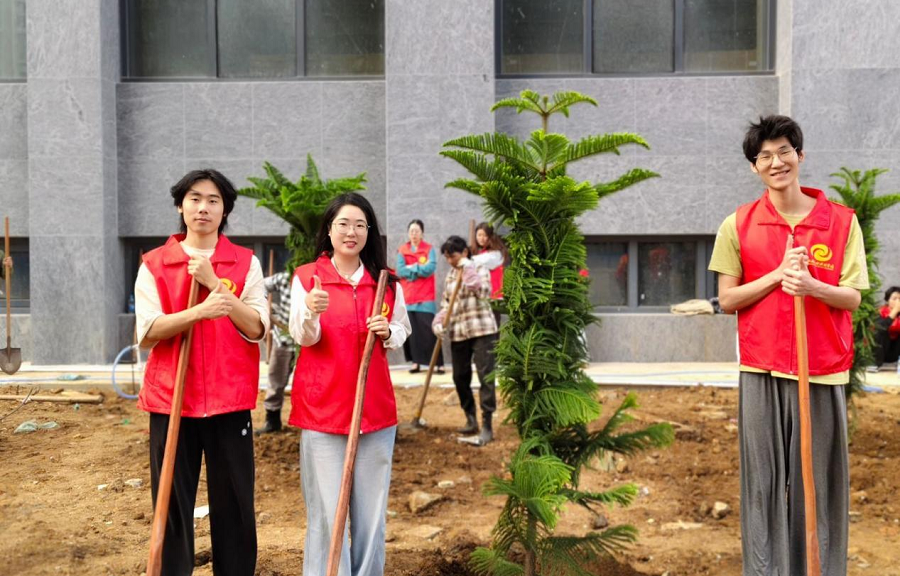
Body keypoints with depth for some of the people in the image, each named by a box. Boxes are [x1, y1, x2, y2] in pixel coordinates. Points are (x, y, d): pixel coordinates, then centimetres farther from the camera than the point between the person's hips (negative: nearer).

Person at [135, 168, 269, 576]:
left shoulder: (246, 263, 4)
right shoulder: (153, 265, 4)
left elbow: (257, 329, -6)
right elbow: (147, 332, -7)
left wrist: (215, 283, -15)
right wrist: (199, 311, -22)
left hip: (230, 398, 0)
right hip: (171, 398, 0)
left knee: (234, 504, 7)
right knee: (172, 504, 7)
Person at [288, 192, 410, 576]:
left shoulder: (386, 282, 7)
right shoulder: (306, 277, -1)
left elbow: (402, 334, 14)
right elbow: (304, 337, -12)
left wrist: (388, 332, -9)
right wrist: (311, 313, -34)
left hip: (375, 406, 3)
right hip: (322, 406, -3)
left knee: (371, 509, 10)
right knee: (327, 512, 0)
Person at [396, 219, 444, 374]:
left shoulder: (429, 249, 3)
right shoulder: (402, 250, 9)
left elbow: (430, 269, -12)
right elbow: (400, 271, -4)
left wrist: (411, 268, -5)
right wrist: (420, 269, -8)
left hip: (426, 298, -3)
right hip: (407, 297, 3)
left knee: (429, 331, -7)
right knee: (411, 331, 1)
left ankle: (439, 363, -4)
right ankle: (416, 362, 9)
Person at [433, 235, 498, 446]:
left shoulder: (479, 269, -2)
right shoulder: (450, 275, 13)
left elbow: (484, 293, -18)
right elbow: (445, 303, 15)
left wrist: (469, 272, -20)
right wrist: (439, 322, -2)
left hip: (482, 330, -6)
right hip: (458, 333, 6)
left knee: (486, 377, -9)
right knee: (460, 377, 9)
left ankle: (487, 425, -5)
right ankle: (471, 420, 23)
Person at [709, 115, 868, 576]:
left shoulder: (842, 221, 2)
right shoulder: (738, 225, 2)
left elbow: (852, 298, 2)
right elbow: (727, 299, 2)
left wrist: (811, 286, -18)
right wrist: (778, 274, -12)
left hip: (824, 369, 0)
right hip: (762, 370, 0)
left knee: (821, 480, 5)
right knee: (763, 480, 4)